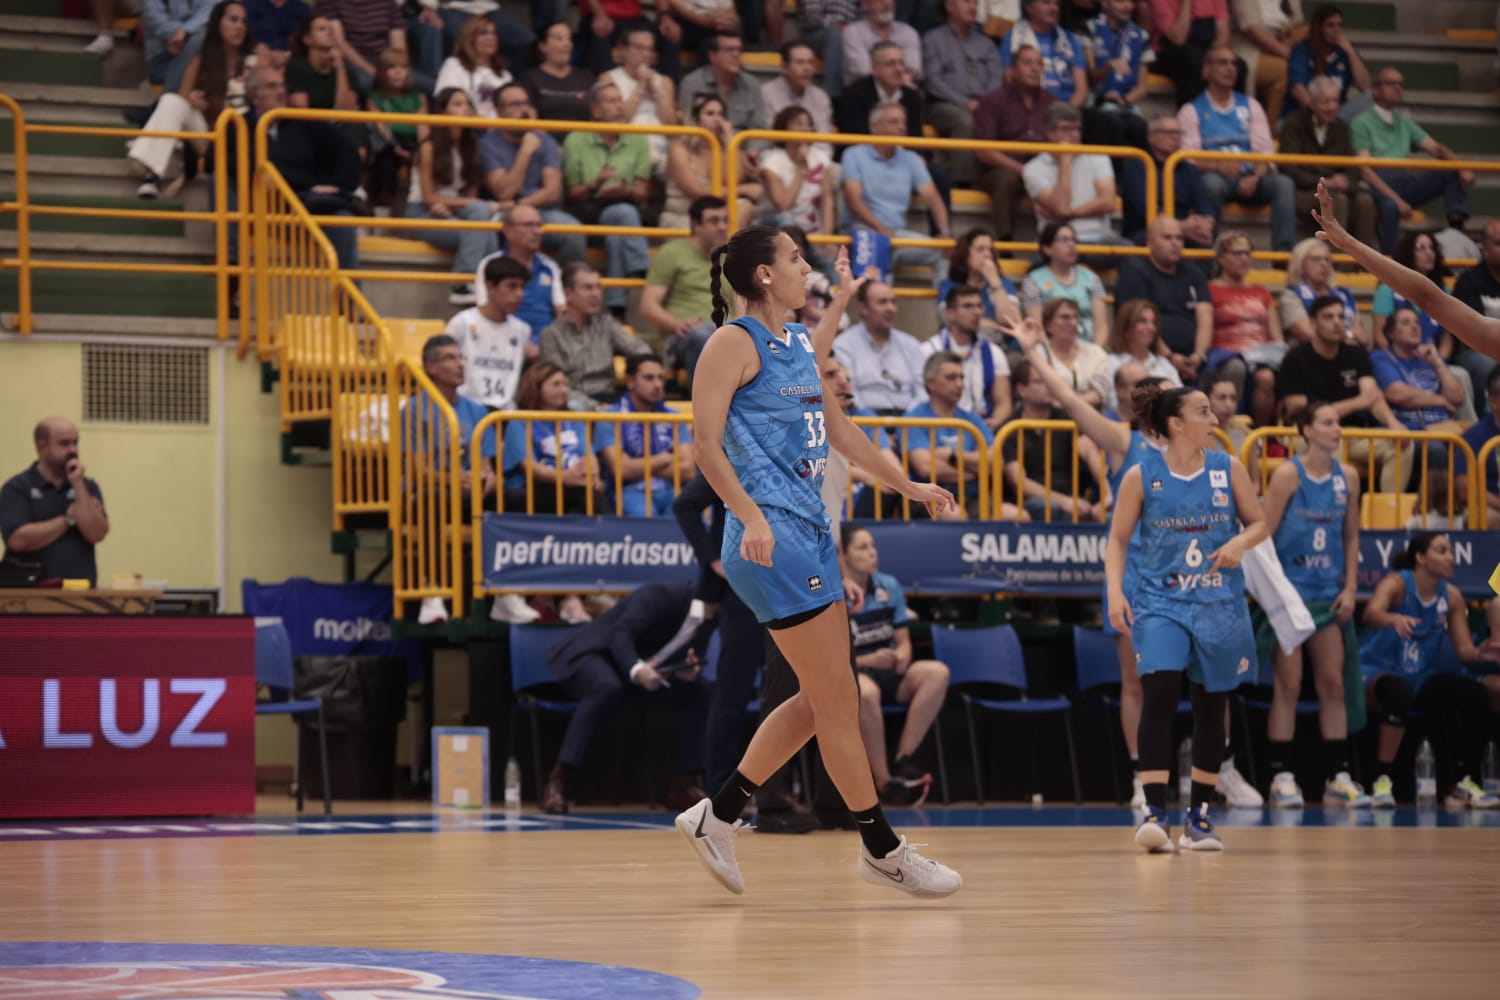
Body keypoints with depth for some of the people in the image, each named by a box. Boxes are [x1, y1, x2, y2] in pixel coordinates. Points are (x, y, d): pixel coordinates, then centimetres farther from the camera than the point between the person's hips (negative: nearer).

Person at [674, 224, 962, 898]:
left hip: (809, 530, 10)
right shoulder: (735, 341, -8)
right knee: (835, 697, -4)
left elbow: (836, 427, 29)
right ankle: (881, 849, 5)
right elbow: (706, 443, -15)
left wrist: (907, 486, 33)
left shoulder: (799, 343, 18)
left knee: (824, 699, 11)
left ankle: (718, 817, 18)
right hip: (771, 537, -10)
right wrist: (752, 518, -27)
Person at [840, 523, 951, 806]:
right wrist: (867, 661, -23)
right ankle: (883, 782, -28)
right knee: (865, 692, -41)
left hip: (886, 670, 6)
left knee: (936, 672, -22)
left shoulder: (889, 587, 7)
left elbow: (903, 642, 10)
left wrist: (901, 655, -15)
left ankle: (902, 760, -23)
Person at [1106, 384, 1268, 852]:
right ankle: (1155, 810, -20)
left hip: (1219, 604, 3)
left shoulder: (1228, 469, 2)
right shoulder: (1141, 475, -3)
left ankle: (1199, 815, 19)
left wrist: (1241, 542, -12)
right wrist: (1115, 591, -10)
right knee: (1158, 695, -20)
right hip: (1160, 602, -3)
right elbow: (1118, 539, 2)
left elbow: (1259, 522, 10)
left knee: (1211, 707, 7)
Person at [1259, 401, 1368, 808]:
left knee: (1333, 684, 4)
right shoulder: (1288, 474, -9)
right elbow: (1264, 535, -9)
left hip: (1329, 594, 5)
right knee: (1288, 686, -3)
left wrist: (1350, 587, 3)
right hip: (1289, 591, -5)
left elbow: (1351, 536, 12)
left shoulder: (1347, 477, 5)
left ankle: (1338, 778, 7)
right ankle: (1281, 778, 1)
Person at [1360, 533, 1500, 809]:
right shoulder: (1397, 583, -13)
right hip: (1378, 671, -6)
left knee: (1475, 695, -17)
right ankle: (1383, 781, -36)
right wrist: (1395, 618, -57)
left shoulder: (1451, 596, 2)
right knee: (1399, 690, -40)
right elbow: (1372, 613, -34)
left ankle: (1463, 783, -2)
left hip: (1422, 679, 6)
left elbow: (1464, 649, 1)